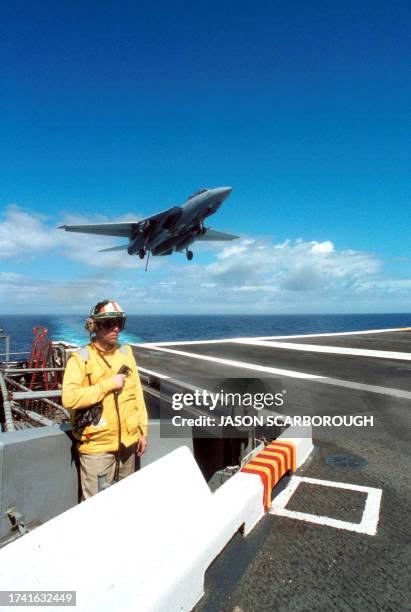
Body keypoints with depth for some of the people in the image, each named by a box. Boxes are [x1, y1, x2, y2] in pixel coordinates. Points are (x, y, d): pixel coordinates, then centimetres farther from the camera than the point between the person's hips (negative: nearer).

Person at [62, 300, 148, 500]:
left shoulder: (126, 353, 5)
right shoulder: (81, 358, -10)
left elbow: (137, 394, 8)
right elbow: (69, 398, -21)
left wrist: (143, 430, 8)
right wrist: (108, 384, -19)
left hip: (128, 442, 5)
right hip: (97, 447, -5)